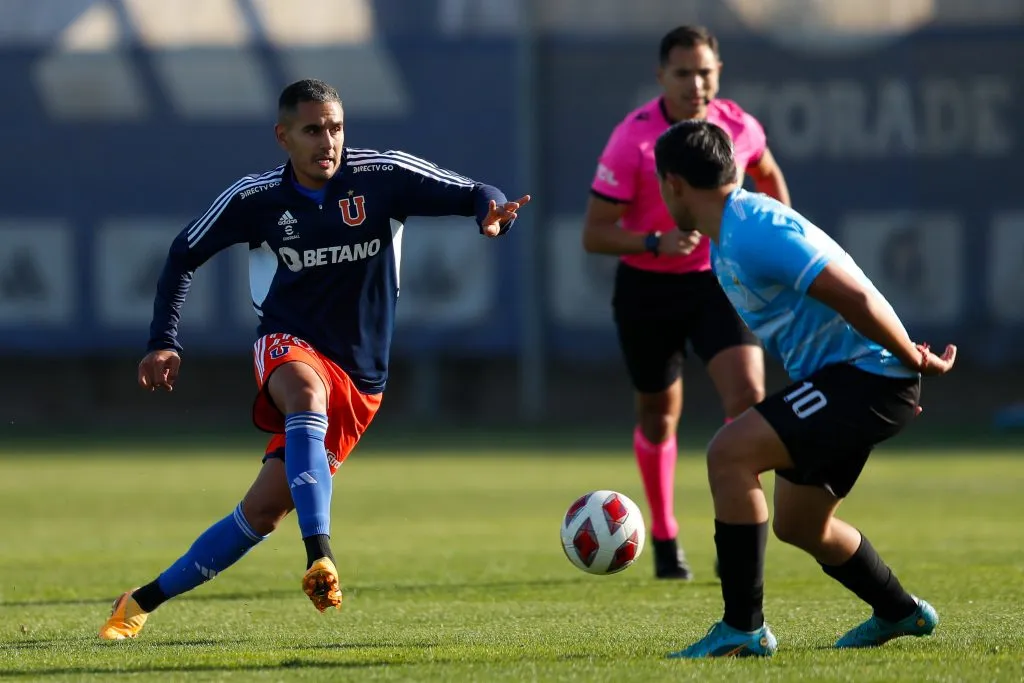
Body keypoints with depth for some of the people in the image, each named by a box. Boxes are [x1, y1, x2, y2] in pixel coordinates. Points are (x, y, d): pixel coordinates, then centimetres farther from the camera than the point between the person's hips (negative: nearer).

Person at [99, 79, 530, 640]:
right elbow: (184, 255, 10)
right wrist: (164, 341, 0)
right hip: (288, 347, -1)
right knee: (307, 393, -39)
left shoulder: (382, 177, -6)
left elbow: (474, 196, -8)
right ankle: (320, 555, -51)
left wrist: (492, 212, -33)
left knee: (262, 511, -3)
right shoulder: (256, 198, -3)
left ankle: (145, 600, 12)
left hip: (357, 380, 1)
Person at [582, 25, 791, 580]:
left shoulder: (739, 128, -7)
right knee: (658, 416, 12)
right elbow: (594, 234, -16)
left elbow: (767, 174, 19)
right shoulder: (632, 139, -18)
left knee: (748, 395, -19)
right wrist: (657, 243, -31)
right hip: (648, 288, -2)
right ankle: (664, 538, 33)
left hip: (720, 280, 2)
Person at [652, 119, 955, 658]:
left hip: (865, 376, -11)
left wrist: (915, 361, -14)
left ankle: (743, 628, -17)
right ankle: (900, 613, 42)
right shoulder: (727, 241, 14)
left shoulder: (755, 233, -21)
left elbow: (856, 298, -25)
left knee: (729, 452, -21)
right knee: (798, 525, 21)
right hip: (839, 377, 11)